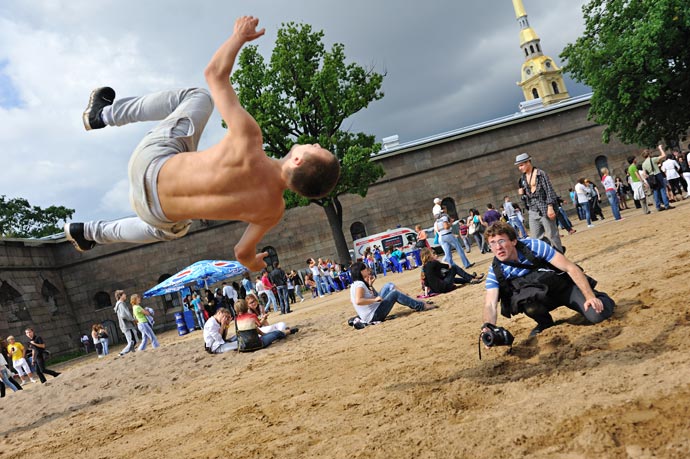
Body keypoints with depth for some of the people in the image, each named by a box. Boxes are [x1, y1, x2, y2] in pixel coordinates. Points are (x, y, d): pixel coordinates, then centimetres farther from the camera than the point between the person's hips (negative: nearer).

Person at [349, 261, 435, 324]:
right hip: (374, 315, -10)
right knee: (394, 293, -8)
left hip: (372, 315, 10)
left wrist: (370, 285, 6)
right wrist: (375, 299, -27)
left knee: (389, 286, 11)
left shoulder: (355, 284, 11)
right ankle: (422, 306, 1)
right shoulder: (360, 284, -17)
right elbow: (358, 301, -34)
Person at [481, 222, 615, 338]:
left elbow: (570, 268, -19)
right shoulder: (495, 271, -15)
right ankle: (545, 323, -1)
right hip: (542, 295, 2)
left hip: (565, 286, -1)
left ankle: (596, 298, 15)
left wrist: (590, 296, -25)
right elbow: (490, 304, -24)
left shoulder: (534, 246, -23)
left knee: (597, 315, -23)